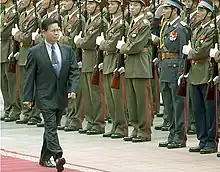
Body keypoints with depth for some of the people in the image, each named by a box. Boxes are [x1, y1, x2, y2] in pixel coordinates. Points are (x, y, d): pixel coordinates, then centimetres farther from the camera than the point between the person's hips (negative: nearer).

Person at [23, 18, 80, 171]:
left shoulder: (67, 50, 6)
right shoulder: (35, 52, -4)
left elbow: (74, 71, 5)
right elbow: (29, 76, -2)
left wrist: (73, 89, -11)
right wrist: (28, 97, -5)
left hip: (61, 96, 4)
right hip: (45, 96, -4)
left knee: (52, 127, 13)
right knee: (51, 127, -15)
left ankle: (45, 158, 25)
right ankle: (58, 157, -26)